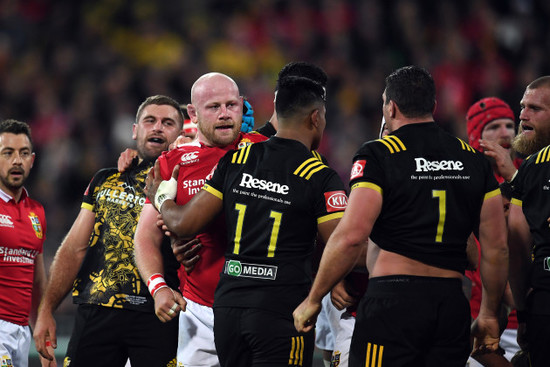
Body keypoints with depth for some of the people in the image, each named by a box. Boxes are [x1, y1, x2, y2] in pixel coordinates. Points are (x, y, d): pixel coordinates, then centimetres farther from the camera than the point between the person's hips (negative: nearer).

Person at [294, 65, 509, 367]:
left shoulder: (378, 155, -4)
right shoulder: (474, 161, 12)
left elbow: (351, 236, -14)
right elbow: (497, 247, 12)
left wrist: (312, 300, -6)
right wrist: (488, 314, 22)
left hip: (393, 298, -5)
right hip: (453, 305, 5)